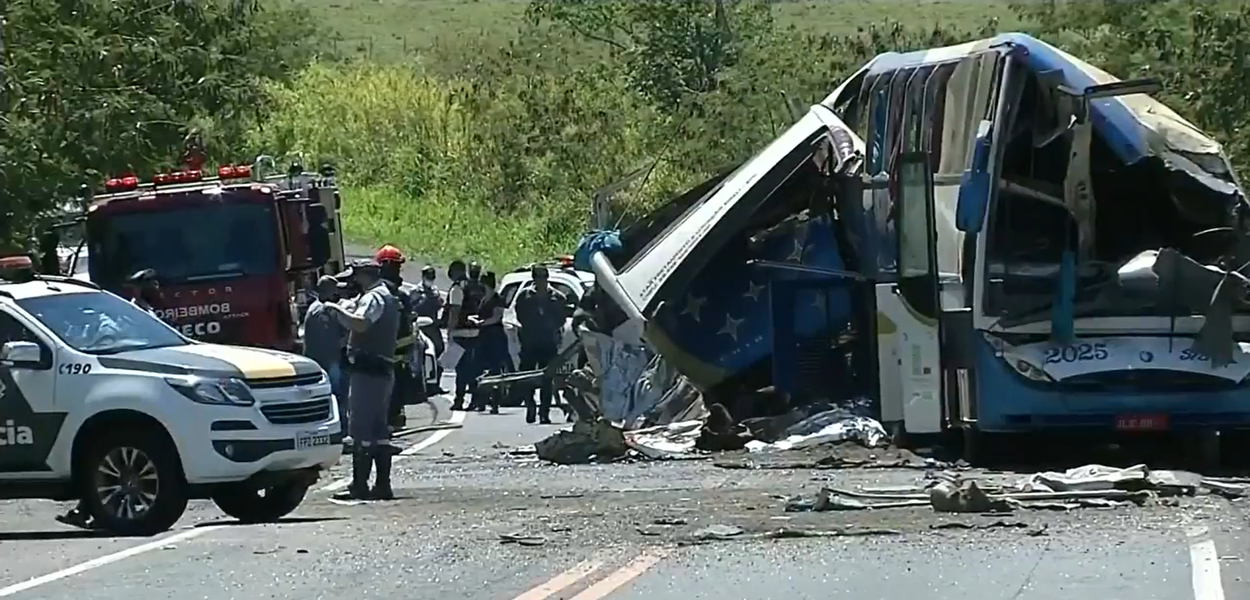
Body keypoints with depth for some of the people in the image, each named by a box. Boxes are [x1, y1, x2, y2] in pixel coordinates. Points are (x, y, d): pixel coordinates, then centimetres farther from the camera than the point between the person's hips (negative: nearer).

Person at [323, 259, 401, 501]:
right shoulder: (388, 298, 22)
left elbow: (360, 323, -29)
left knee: (361, 430, -10)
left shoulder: (373, 298, -11)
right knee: (379, 429, 12)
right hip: (383, 369, 10)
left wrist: (337, 309, -17)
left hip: (367, 369, -10)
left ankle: (359, 485, -11)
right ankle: (383, 484, 12)